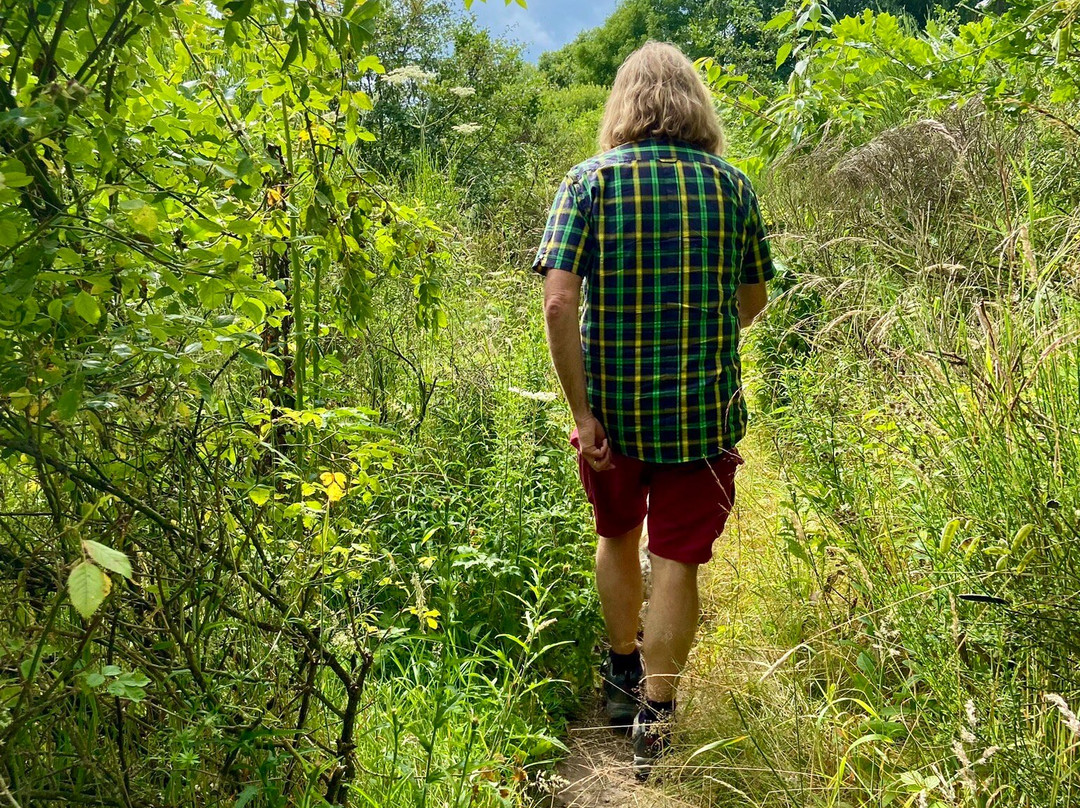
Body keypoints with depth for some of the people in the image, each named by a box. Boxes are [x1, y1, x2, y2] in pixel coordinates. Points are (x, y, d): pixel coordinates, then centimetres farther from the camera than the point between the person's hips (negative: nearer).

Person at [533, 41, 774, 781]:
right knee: (676, 562, 9)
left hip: (612, 406, 1)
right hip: (704, 408, 0)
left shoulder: (590, 180, -7)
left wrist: (582, 412, -13)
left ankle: (624, 676, 41)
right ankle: (655, 719, 13)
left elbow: (559, 303, -18)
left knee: (617, 537, 23)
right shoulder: (732, 185, -1)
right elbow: (754, 300, 9)